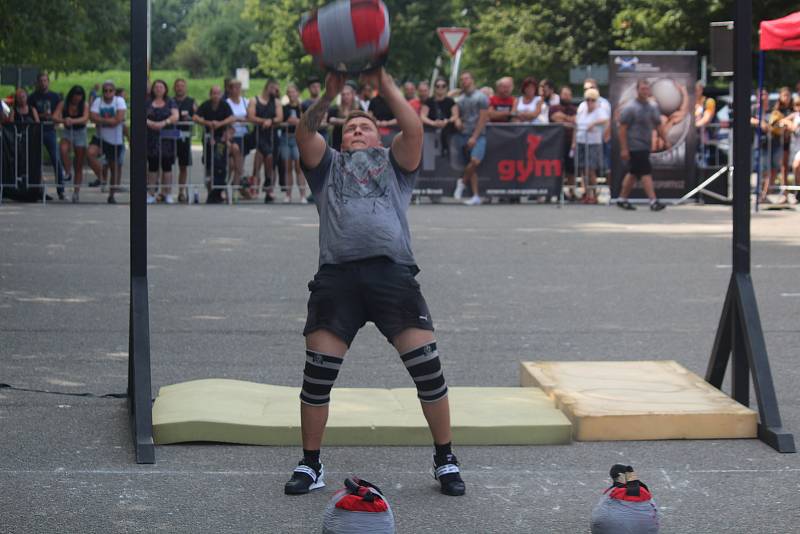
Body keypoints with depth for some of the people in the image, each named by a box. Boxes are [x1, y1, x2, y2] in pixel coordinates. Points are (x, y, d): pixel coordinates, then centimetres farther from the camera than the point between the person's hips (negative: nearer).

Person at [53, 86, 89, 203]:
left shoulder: (85, 105, -11)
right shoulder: (63, 104, -9)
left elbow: (85, 119, -27)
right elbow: (55, 117, -19)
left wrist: (73, 121, -45)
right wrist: (64, 121, -41)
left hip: (80, 133, 0)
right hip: (67, 132, 0)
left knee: (79, 166, 2)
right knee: (63, 149, -35)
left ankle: (76, 192, 10)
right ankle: (68, 174, -18)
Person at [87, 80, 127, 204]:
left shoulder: (119, 101, -8)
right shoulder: (98, 101, -3)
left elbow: (119, 119, -19)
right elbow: (93, 117, -17)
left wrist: (102, 120, -14)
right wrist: (111, 120, -17)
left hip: (116, 140, -1)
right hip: (100, 138, 1)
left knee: (116, 168, 8)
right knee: (91, 153, -29)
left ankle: (111, 195, 25)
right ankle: (100, 178, -8)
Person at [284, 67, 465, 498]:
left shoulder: (394, 163, 25)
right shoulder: (328, 165, 27)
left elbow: (414, 130, 7)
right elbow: (304, 134, 9)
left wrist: (385, 86, 5)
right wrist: (329, 95, 1)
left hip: (392, 272, -1)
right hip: (337, 274, 1)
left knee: (426, 365, -7)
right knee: (317, 372, -4)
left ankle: (445, 460, 7)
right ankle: (310, 465, 10)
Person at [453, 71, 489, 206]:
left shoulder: (481, 97, 0)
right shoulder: (460, 100, 17)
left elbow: (483, 118, -6)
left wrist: (474, 137, -13)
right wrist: (457, 121, -4)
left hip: (477, 136, -5)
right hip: (463, 135, 5)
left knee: (475, 161, -23)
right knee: (471, 165, 3)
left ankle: (463, 182, 2)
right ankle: (476, 196, 3)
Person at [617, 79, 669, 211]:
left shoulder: (652, 107, 13)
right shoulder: (630, 108, -10)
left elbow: (658, 125, 20)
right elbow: (622, 129, -12)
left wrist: (666, 140, 10)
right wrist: (624, 149, -17)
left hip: (645, 147, 8)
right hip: (635, 147, -8)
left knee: (633, 173, 13)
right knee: (646, 173, -12)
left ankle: (622, 199, 22)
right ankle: (653, 201, -13)